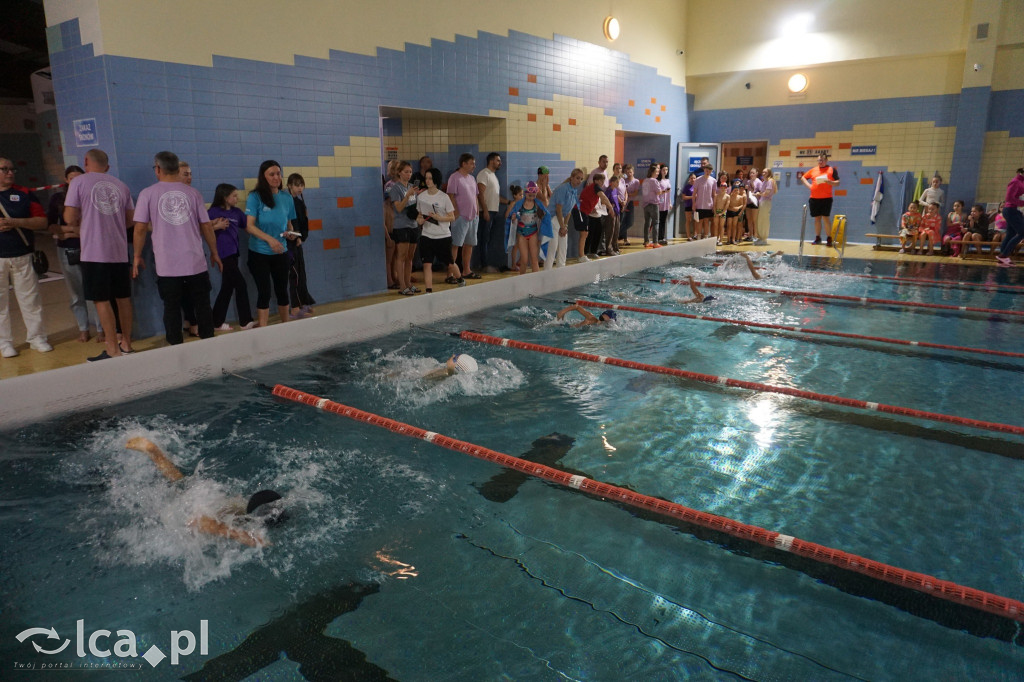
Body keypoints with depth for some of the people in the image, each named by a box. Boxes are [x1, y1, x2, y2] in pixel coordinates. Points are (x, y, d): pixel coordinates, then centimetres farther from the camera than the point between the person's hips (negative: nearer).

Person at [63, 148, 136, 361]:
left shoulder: (79, 182, -3)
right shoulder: (121, 185, 8)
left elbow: (70, 218, -7)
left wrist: (79, 227, 14)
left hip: (94, 251, -4)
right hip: (120, 250, 5)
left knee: (101, 300, -1)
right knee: (123, 298, 12)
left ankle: (113, 349, 1)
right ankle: (126, 344, 20)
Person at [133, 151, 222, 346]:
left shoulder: (148, 193, -2)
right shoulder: (192, 193, 3)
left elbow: (140, 229, -4)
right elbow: (207, 226, 4)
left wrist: (137, 256, 8)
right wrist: (214, 253, 15)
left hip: (167, 265, -1)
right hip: (196, 263, 1)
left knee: (171, 308, 6)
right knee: (202, 305, 10)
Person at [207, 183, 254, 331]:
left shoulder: (237, 212, 11)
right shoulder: (213, 212, -6)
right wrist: (217, 226, -18)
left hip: (233, 253, 7)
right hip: (223, 254, -7)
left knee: (227, 287, 11)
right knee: (240, 284, -7)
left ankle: (217, 323, 21)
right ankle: (246, 321, 2)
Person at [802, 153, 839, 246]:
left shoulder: (832, 169, 5)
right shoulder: (813, 170, 13)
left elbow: (837, 182, 3)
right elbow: (803, 178, 21)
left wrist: (830, 182, -18)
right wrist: (808, 185, 4)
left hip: (826, 198, -3)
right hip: (814, 198, 3)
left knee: (825, 217, -8)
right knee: (817, 218, 7)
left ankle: (829, 238, -1)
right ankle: (817, 238, 15)